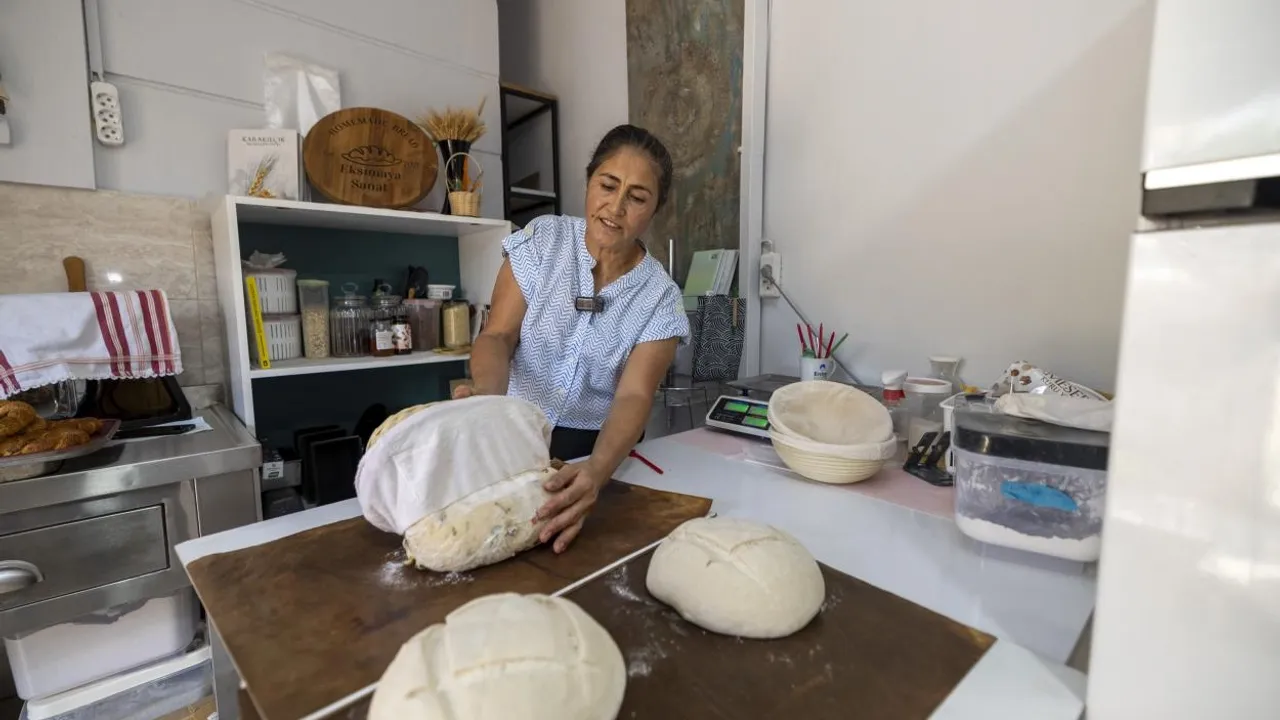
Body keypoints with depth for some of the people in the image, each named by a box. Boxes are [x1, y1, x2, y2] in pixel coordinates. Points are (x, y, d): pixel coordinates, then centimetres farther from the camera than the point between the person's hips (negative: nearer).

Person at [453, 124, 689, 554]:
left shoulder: (661, 299, -7)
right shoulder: (541, 241, -4)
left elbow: (634, 397, -18)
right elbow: (498, 335, -9)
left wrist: (597, 470, -37)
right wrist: (488, 393, -31)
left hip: (600, 451, 0)